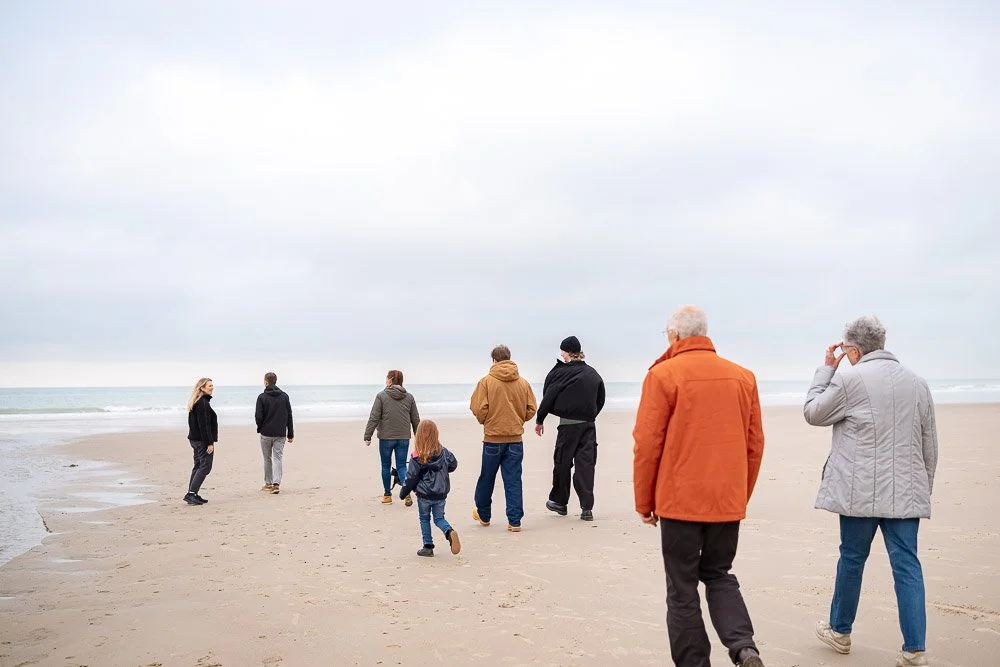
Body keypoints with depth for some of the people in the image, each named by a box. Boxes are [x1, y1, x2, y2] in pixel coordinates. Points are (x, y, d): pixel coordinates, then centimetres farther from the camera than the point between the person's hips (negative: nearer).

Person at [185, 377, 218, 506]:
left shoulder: (195, 402, 15)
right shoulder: (203, 403, -16)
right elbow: (204, 425, -21)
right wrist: (209, 443, -21)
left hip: (195, 439, 10)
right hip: (202, 440, -10)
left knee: (198, 466, 14)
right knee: (205, 466, -6)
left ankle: (192, 495, 15)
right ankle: (191, 493, -10)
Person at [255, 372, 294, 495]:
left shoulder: (262, 397, -7)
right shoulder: (284, 396, 3)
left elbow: (259, 416, -10)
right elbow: (289, 416, 4)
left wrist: (260, 428, 10)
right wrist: (290, 434, 9)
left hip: (266, 433, -2)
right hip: (281, 434, 2)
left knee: (267, 459, 11)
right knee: (278, 458, 2)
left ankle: (268, 484, 18)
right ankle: (276, 483, -12)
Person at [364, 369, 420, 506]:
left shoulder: (381, 396, -7)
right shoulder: (409, 397, 5)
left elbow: (374, 418, -9)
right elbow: (416, 420, 9)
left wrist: (367, 436, -4)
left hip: (386, 438, -3)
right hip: (404, 438, 3)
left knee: (386, 466, 13)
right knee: (402, 465, 7)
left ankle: (387, 495, 22)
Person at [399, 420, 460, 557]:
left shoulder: (417, 457, -14)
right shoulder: (443, 452, -4)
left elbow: (411, 477, -9)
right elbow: (453, 464, 7)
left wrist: (403, 493, 4)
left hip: (424, 495, -3)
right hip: (441, 494, 3)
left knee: (424, 519, 15)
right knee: (439, 518, 14)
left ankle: (428, 546, 14)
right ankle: (450, 532, -15)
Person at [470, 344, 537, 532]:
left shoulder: (487, 381, -8)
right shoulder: (523, 383, 1)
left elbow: (479, 409, -11)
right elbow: (531, 409, 3)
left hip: (493, 439, -2)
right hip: (516, 438, 2)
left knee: (487, 478, 15)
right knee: (513, 480, 5)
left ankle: (483, 515, 31)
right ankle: (515, 521, 1)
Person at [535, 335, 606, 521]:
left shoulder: (561, 372, -9)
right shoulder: (592, 373, 8)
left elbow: (548, 398, -6)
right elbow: (601, 399, 15)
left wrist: (539, 420, 4)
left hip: (568, 424, -4)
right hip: (589, 425, 4)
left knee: (562, 462, 10)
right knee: (586, 464, 4)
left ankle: (559, 501, 24)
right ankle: (587, 508, -1)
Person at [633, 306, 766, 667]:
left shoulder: (663, 375, -8)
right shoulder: (742, 376, 5)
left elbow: (647, 444, -9)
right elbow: (755, 443, 9)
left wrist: (644, 502, 2)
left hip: (680, 500, -4)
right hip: (728, 501, 4)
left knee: (683, 589, 8)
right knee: (719, 576, 20)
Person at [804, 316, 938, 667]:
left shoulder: (850, 379, -9)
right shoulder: (917, 382, 8)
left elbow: (813, 413, 5)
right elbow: (930, 447, 13)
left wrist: (826, 368, 9)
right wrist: (923, 488, 22)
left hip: (861, 491, -4)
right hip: (906, 492, 4)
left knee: (852, 558, 10)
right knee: (907, 564, 5)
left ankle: (840, 631, 27)